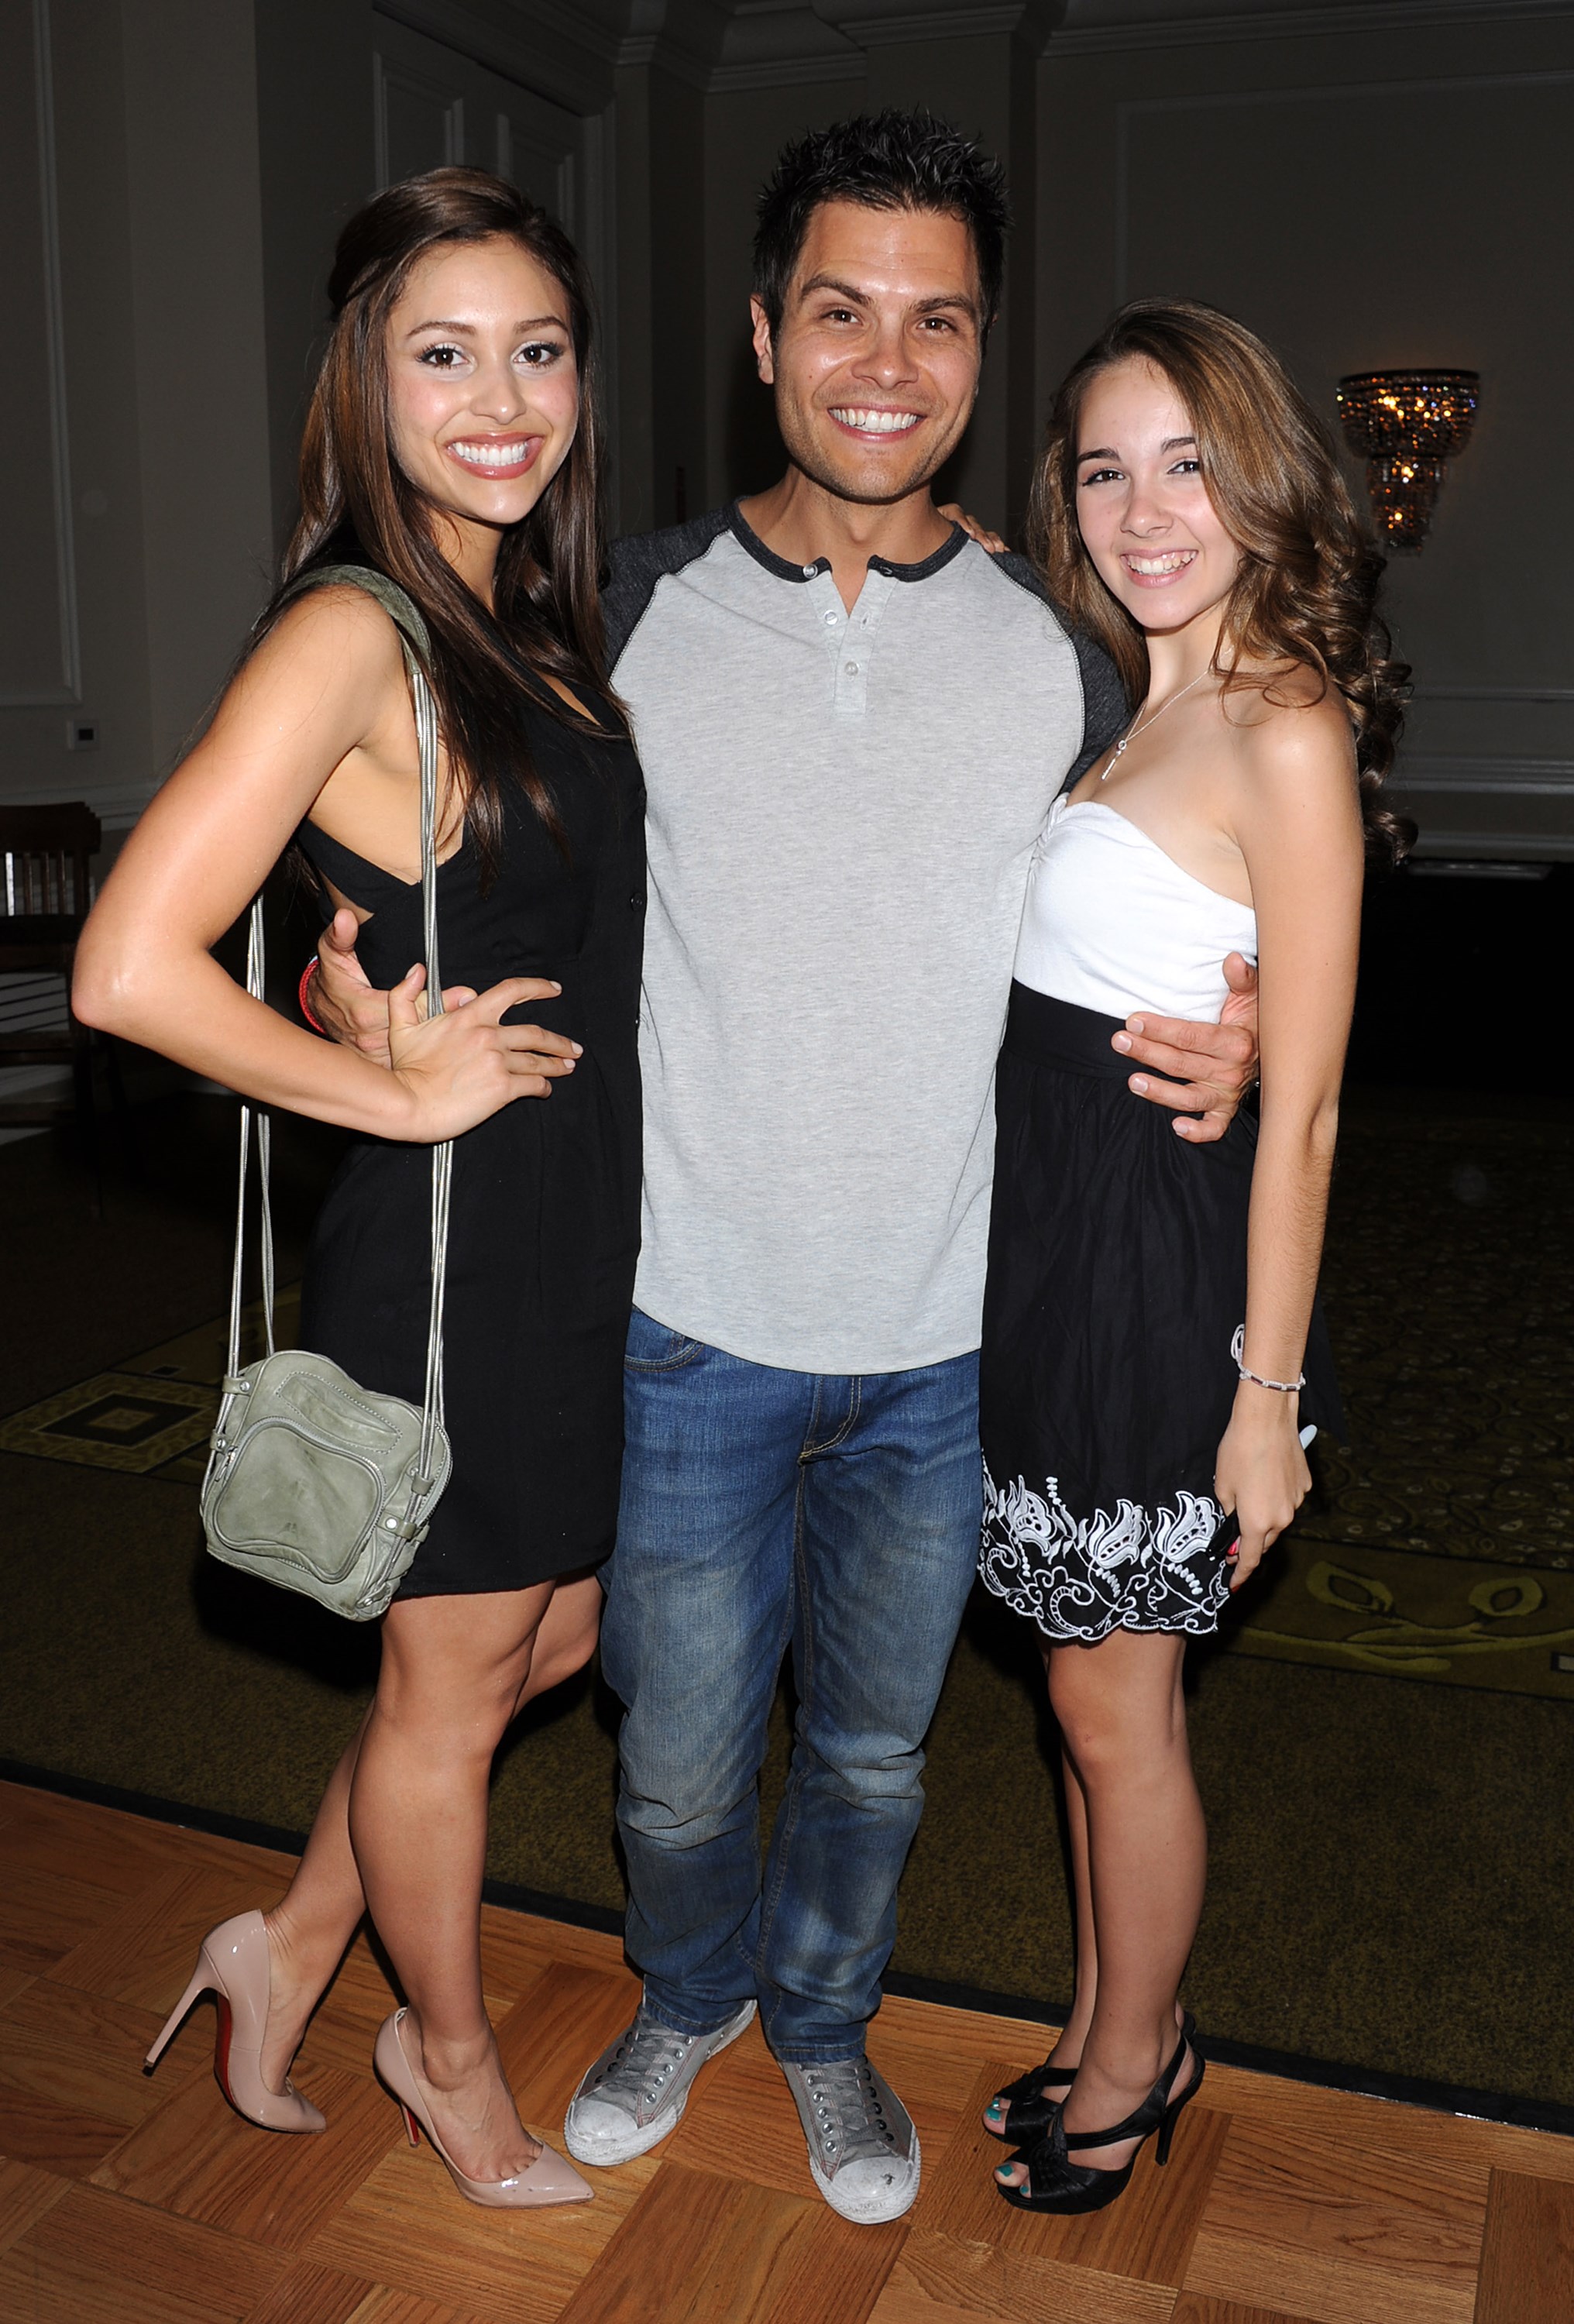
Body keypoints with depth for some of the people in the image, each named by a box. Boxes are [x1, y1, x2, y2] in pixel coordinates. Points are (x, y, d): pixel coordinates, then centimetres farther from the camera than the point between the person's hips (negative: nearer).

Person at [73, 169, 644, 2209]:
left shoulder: (526, 622, 9)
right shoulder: (351, 633, -18)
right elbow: (130, 966, -26)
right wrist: (399, 1093, -17)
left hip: (574, 1237, 9)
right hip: (449, 1238, -9)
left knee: (548, 1641, 22)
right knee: (451, 1686, 13)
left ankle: (292, 1944, 42)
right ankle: (450, 2052, 39)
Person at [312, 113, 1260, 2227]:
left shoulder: (1057, 657, 0)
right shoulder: (633, 615, -4)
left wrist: (1222, 1054, -9)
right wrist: (354, 994, -16)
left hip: (945, 1341, 1)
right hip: (694, 1326, -1)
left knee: (873, 1749, 20)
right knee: (680, 1765, 14)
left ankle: (826, 2021, 49)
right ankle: (696, 1991, 47)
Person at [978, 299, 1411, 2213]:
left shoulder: (1283, 733, -15)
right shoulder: (1115, 707, 11)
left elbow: (1299, 1106, -16)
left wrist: (1267, 1392, -15)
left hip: (1159, 1258, -8)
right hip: (1043, 1240, 8)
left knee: (1112, 1707, 9)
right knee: (1091, 1684, 19)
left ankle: (1127, 2062, 32)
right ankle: (1116, 2038, 38)